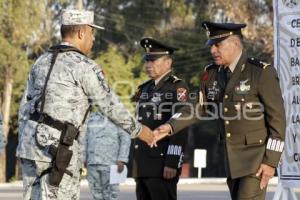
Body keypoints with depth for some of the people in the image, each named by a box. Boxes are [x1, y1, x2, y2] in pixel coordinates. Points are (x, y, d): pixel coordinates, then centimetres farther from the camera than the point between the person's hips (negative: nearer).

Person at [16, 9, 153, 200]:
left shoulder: (42, 62, 14)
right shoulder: (85, 66, -9)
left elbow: (26, 107, 16)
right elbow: (110, 106, -3)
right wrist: (137, 130, 12)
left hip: (32, 141, 8)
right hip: (58, 148, -8)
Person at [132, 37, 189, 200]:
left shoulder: (177, 88, -7)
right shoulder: (145, 90, 18)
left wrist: (172, 163, -20)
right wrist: (135, 163, 18)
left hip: (163, 166, -8)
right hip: (143, 166, 8)